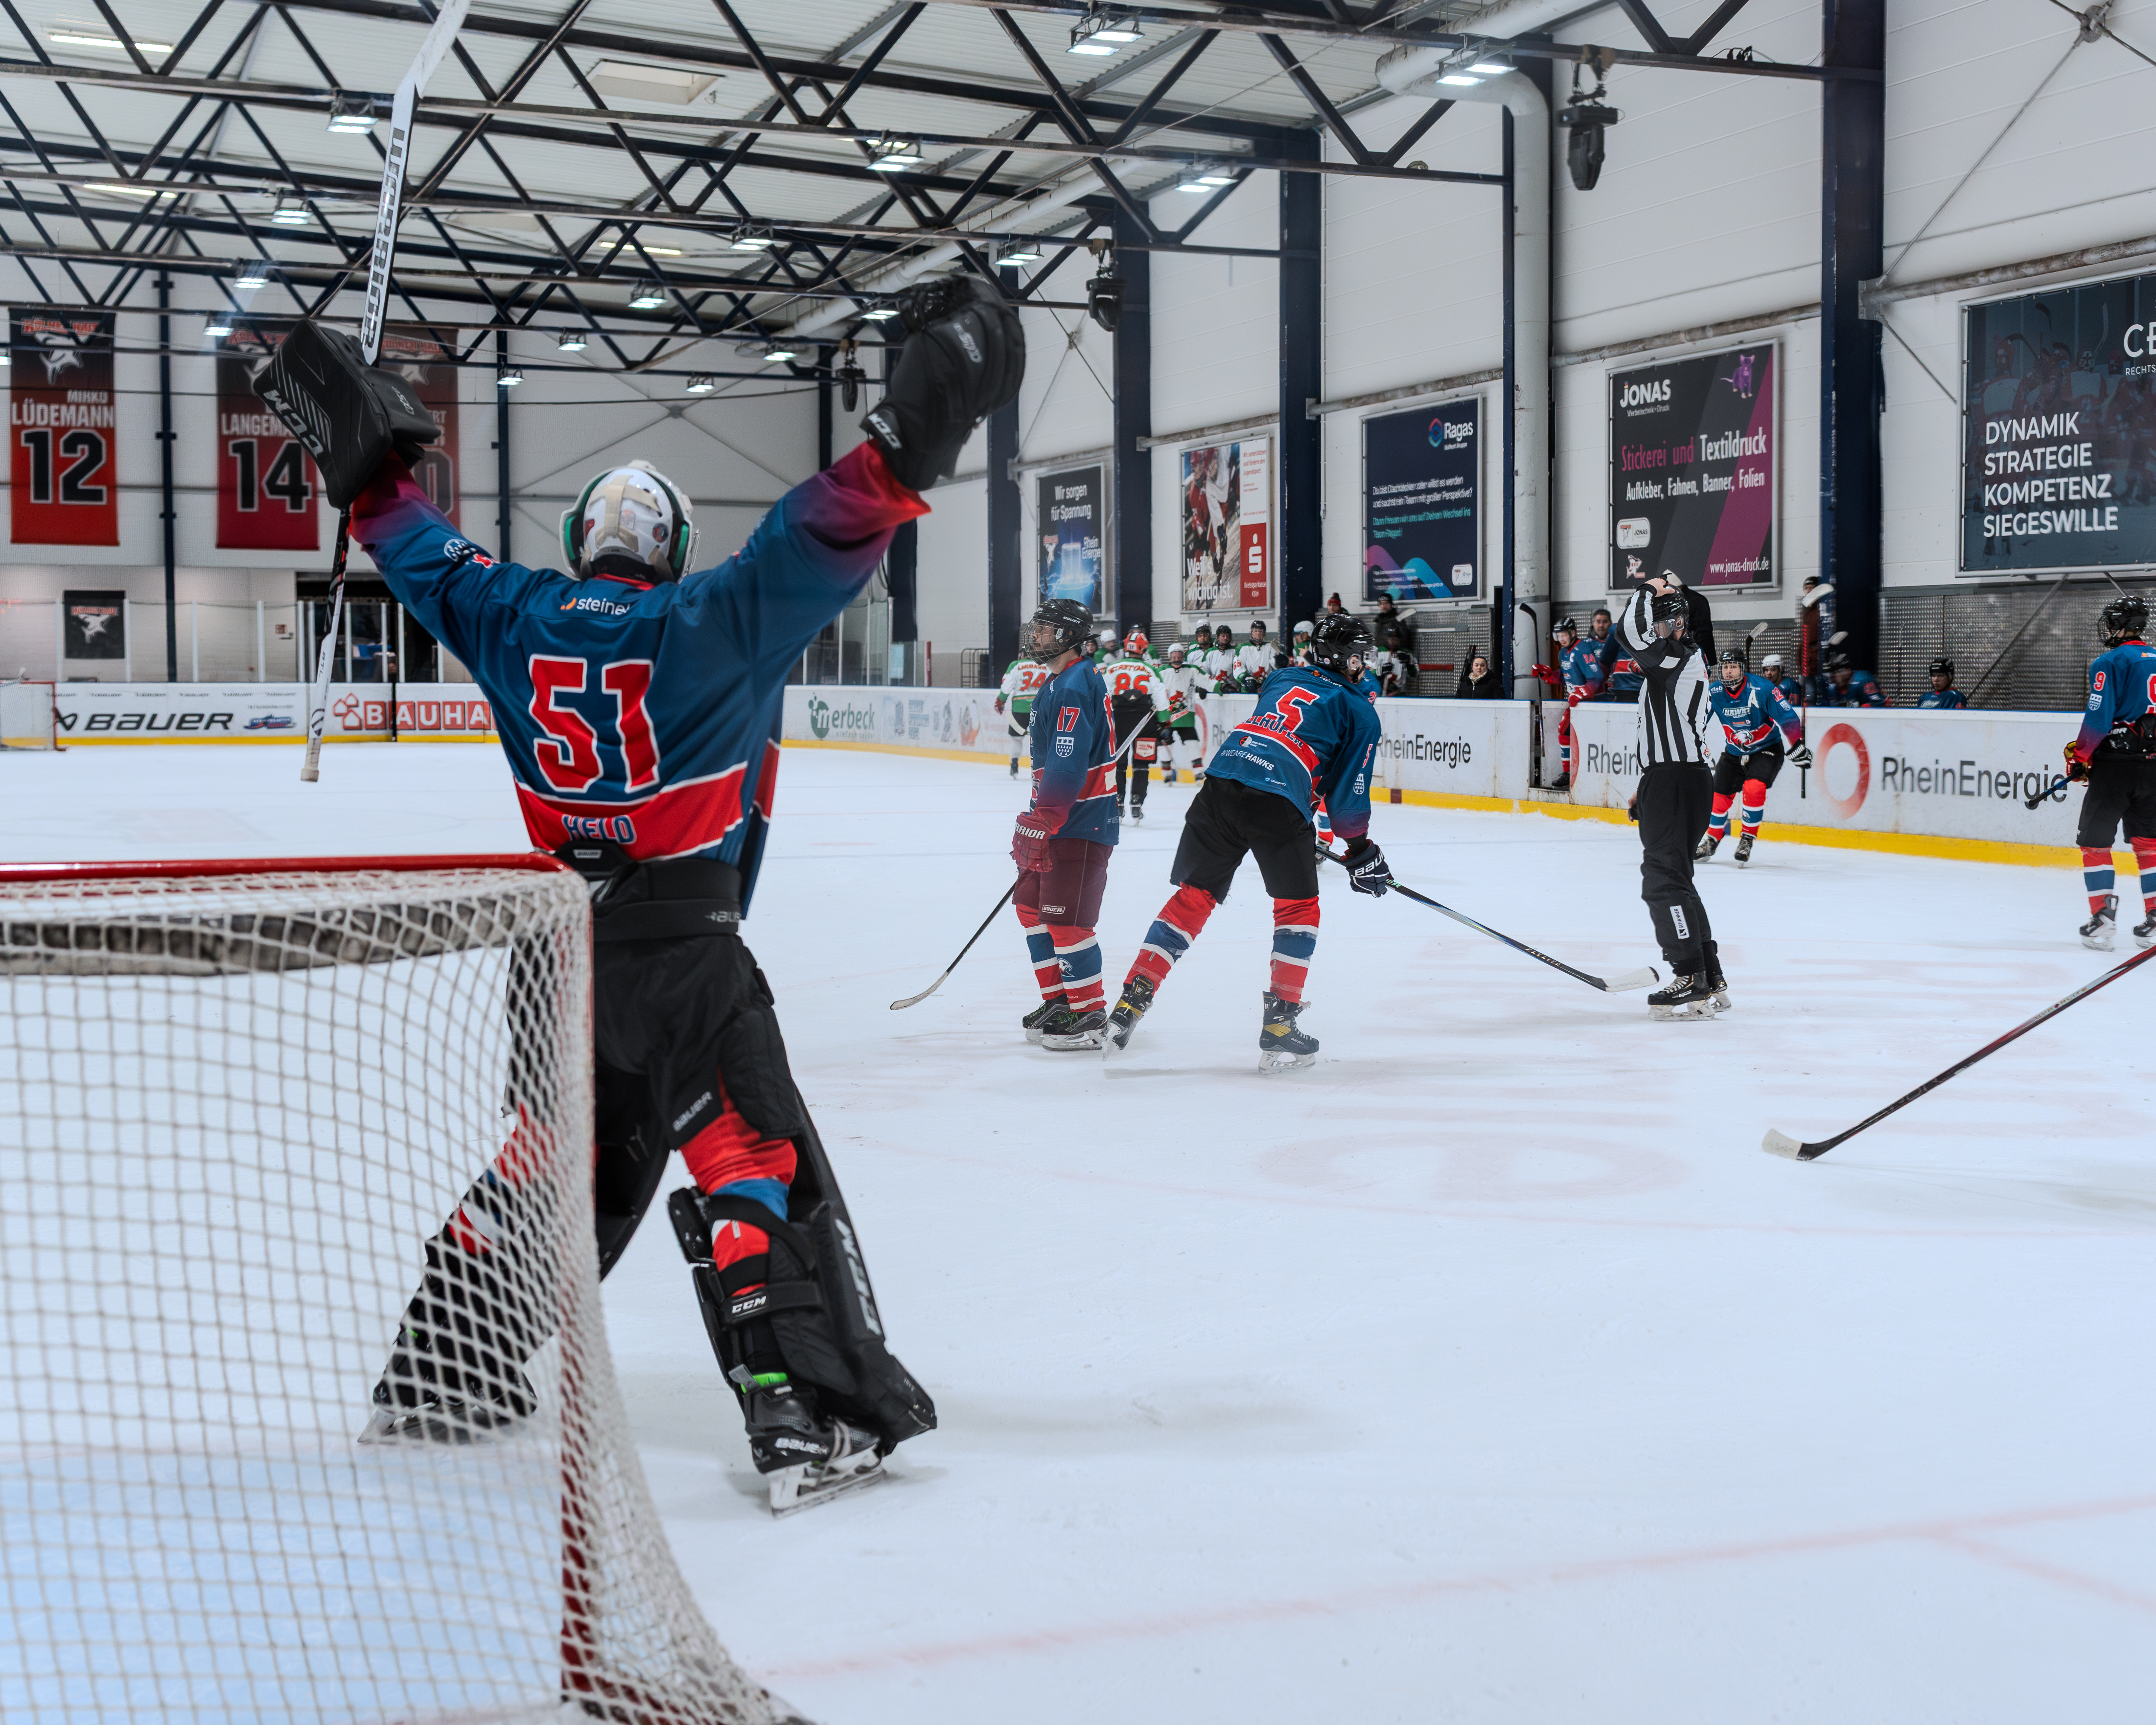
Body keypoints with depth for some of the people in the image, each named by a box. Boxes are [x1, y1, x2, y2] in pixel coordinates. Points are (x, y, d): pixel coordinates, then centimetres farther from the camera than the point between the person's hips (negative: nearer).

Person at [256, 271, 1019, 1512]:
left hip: (556, 938, 6)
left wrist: (365, 458, 33)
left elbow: (426, 556, 19)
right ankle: (811, 1412, -12)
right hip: (681, 949, -6)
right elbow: (817, 541, -21)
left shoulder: (515, 620, 6)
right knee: (754, 1163, -5)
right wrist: (914, 431, -26)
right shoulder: (708, 624, -8)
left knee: (547, 1149, 21)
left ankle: (442, 1374, 29)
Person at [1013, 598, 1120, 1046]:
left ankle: (1090, 1015, -1)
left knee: (1066, 919, -10)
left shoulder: (1077, 686, -18)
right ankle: (1058, 1001, 25)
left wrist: (1040, 823, -26)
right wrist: (1038, 820, 26)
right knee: (1031, 906, 16)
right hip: (1060, 817, 11)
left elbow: (1068, 765, -25)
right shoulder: (1057, 683, 17)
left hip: (1082, 822, -11)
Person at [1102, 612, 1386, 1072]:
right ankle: (1279, 1026, 6)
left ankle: (1130, 1004, 6)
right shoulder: (1360, 713, 10)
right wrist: (1361, 853, 19)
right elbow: (1347, 794, 6)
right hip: (1278, 805, -5)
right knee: (1298, 908, 13)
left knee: (1193, 897, 13)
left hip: (1220, 785, 5)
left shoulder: (1281, 680, 27)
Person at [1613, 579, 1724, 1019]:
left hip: (1675, 784, -11)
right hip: (1674, 780, 11)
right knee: (1672, 879, 16)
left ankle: (1693, 982, -11)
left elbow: (1627, 633, -31)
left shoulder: (1673, 657, -13)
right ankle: (1711, 982, 19)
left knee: (1664, 880, -10)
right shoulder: (1686, 661, 19)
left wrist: (1651, 591, -16)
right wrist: (1646, 786, 26)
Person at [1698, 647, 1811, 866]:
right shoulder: (1713, 692, -11)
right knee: (1720, 795, 3)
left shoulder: (1762, 689, -22)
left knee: (1754, 787, -26)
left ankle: (1748, 839, -11)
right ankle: (1712, 840, 25)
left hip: (1767, 750, -4)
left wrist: (1798, 747, -15)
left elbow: (1788, 717, -16)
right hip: (1734, 753, 4)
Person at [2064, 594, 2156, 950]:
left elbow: (2098, 717, -16)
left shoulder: (2110, 662, -10)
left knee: (2094, 840, 2)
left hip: (2115, 765, -6)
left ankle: (2103, 918, -3)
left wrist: (2079, 756, -6)